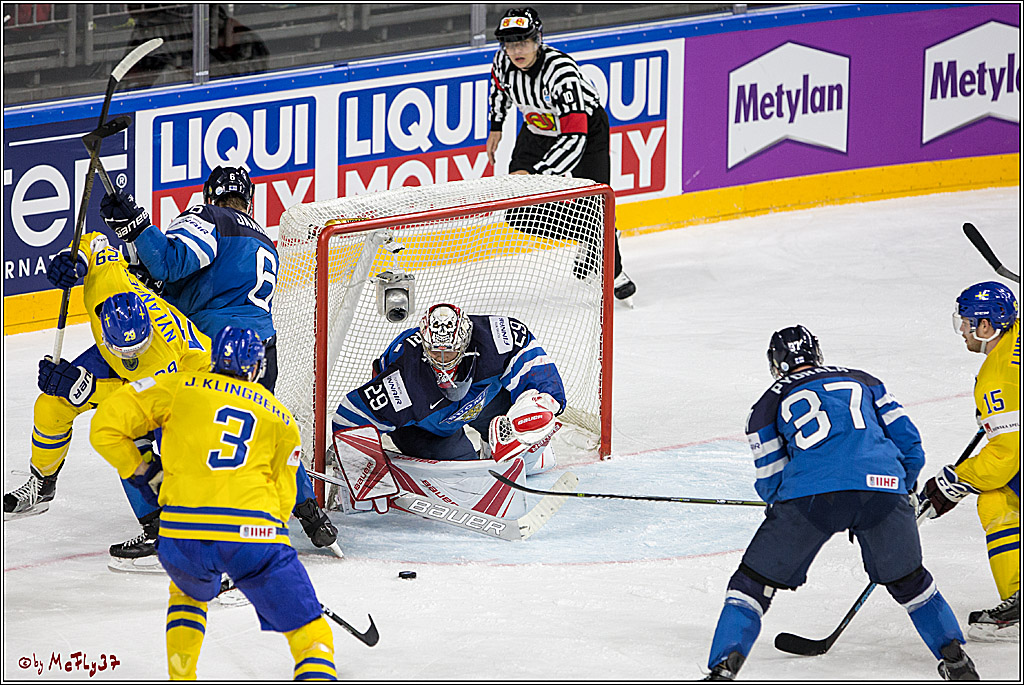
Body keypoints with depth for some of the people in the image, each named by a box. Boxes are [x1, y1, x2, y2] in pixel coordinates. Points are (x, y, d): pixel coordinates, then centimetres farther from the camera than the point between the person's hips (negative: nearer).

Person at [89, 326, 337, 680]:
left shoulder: (177, 386, 18)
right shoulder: (281, 418, 22)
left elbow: (105, 428, 14)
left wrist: (138, 470, 29)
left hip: (180, 533, 1)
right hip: (257, 532, -1)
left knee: (189, 594, 37)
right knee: (311, 635, 9)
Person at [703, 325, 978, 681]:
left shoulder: (769, 404, 23)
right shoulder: (864, 381, 30)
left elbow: (772, 482, 21)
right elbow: (908, 443, 25)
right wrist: (900, 496, 41)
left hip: (812, 491, -2)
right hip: (883, 484, 2)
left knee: (754, 581, 10)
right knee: (907, 580, 26)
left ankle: (724, 667, -3)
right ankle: (955, 659, 24)